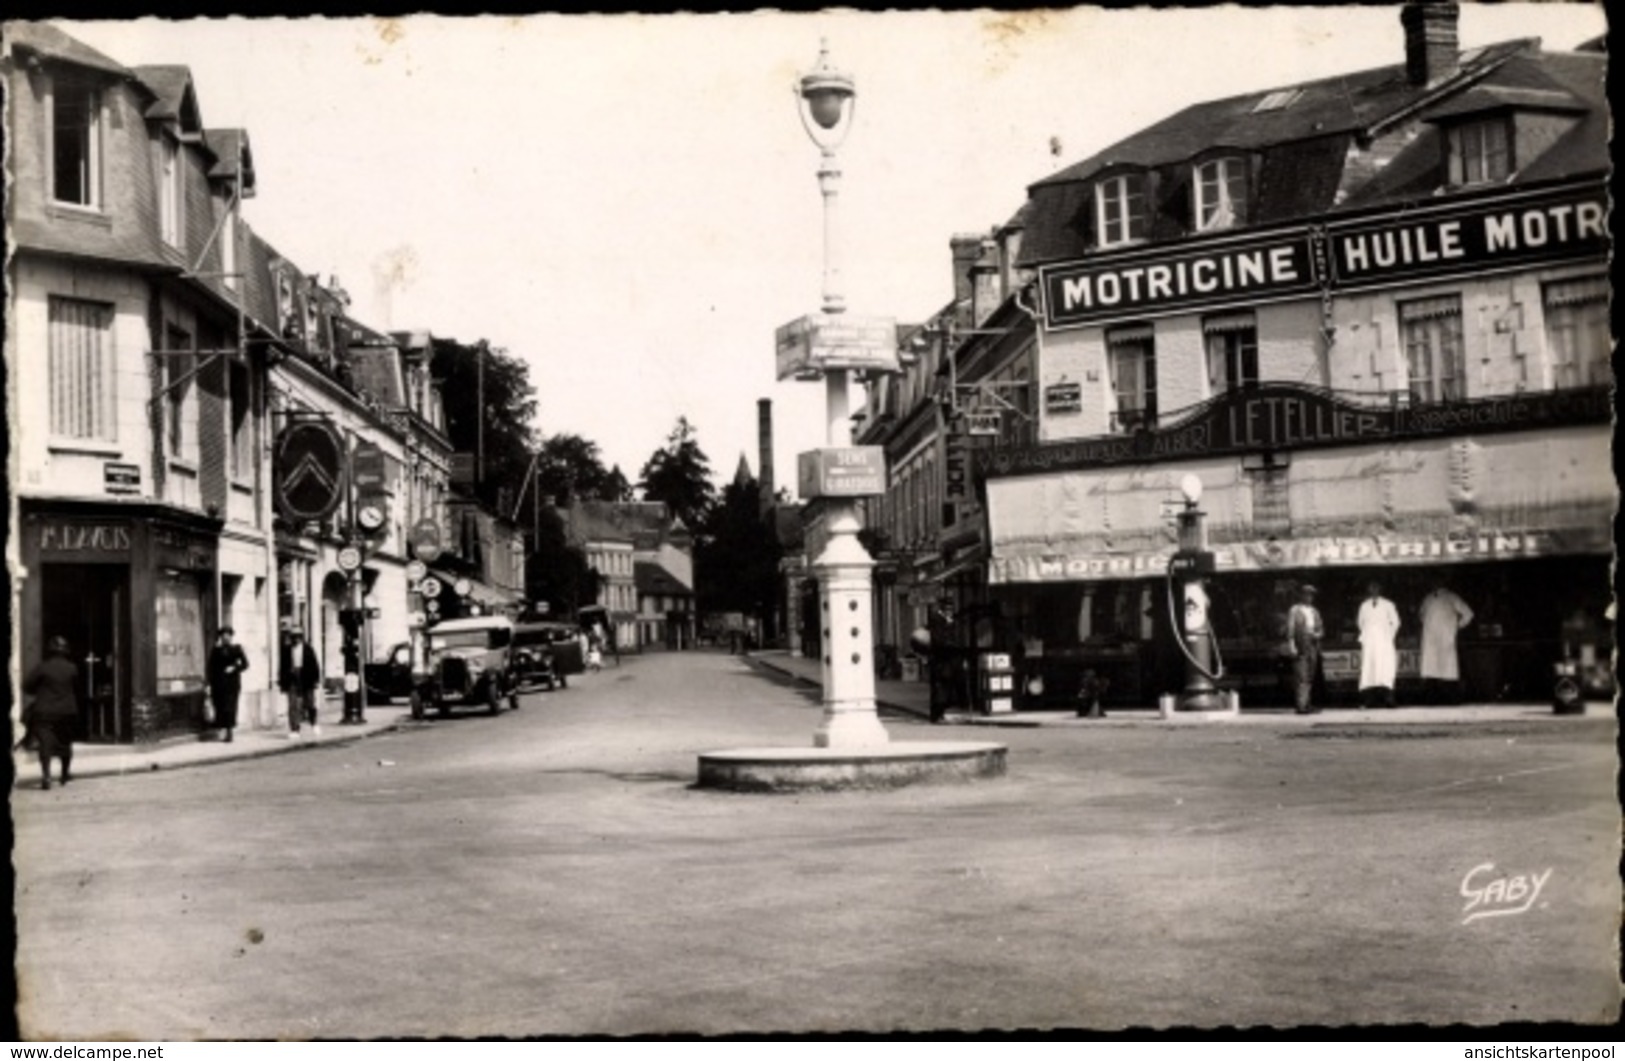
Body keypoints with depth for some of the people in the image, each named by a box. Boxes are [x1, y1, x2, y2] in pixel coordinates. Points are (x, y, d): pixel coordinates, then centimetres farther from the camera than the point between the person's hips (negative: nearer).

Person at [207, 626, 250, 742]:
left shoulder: (236, 648, 4)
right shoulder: (216, 650, 6)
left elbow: (245, 664, 2)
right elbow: (211, 667, 5)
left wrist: (234, 668, -15)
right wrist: (210, 684, 0)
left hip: (232, 683, -1)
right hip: (219, 683, 1)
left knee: (230, 707, -5)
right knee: (220, 706, -4)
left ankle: (229, 731, -1)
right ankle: (222, 730, 0)